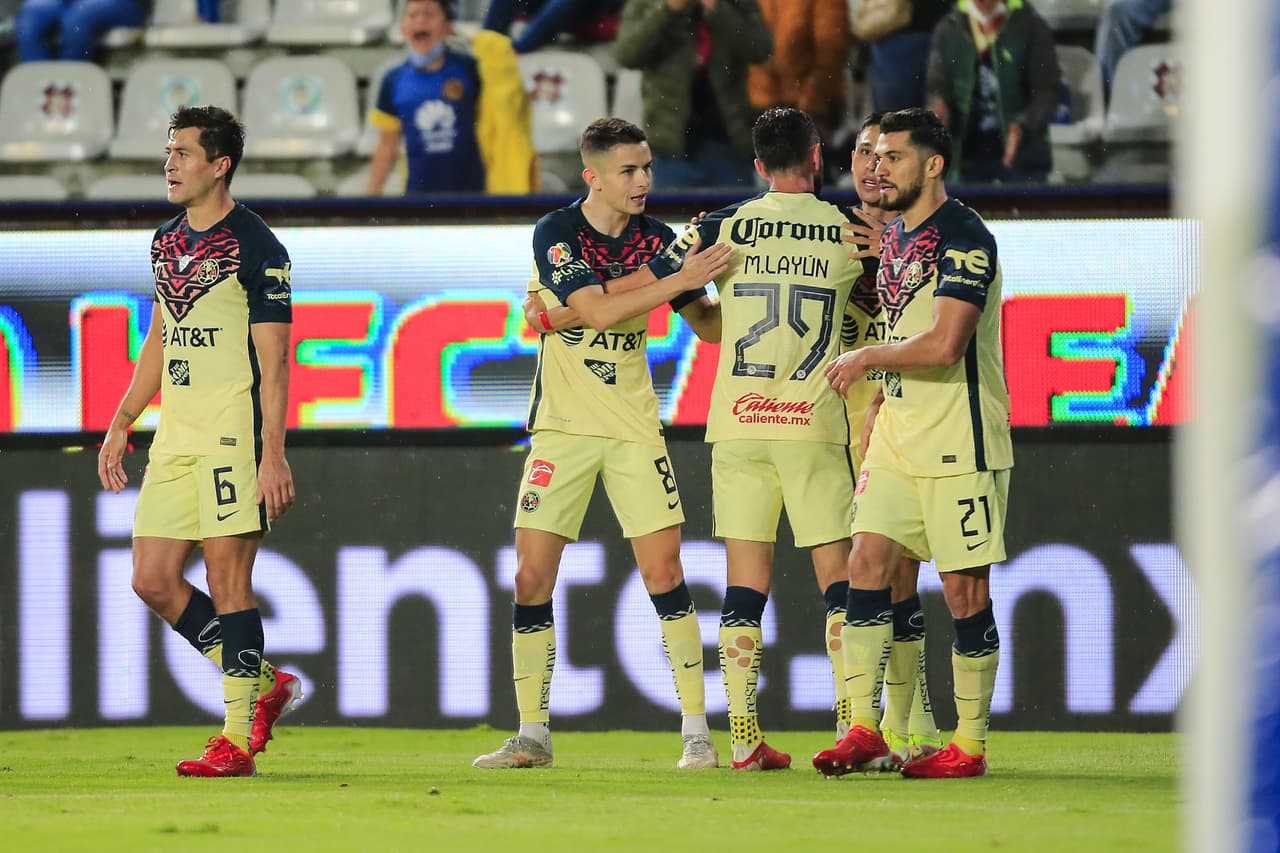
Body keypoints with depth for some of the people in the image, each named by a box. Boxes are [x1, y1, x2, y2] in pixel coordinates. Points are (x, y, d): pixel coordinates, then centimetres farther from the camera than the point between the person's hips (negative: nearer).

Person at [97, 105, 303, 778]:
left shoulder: (255, 247, -8)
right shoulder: (166, 242, 15)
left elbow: (273, 360, -11)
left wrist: (273, 454, -17)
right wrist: (121, 426, 20)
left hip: (232, 438, -8)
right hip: (174, 440, 8)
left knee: (227, 582, -8)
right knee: (153, 580, 4)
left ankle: (237, 739, -4)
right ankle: (262, 683, 18)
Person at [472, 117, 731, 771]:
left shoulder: (655, 240, 2)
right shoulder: (555, 233, -7)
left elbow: (710, 326, 7)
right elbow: (597, 310, -20)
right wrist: (677, 281, -25)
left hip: (634, 426, 1)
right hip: (562, 424, -1)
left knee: (664, 572, -7)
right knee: (532, 577, -3)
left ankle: (696, 730, -2)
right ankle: (532, 735, 8)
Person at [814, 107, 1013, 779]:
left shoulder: (965, 239, -14)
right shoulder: (893, 237, 15)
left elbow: (945, 346, -23)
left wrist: (865, 359, -10)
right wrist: (877, 411, 16)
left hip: (960, 444, -8)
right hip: (898, 437, 8)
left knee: (963, 588, -3)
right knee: (867, 562, -2)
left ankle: (969, 744, 3)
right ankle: (863, 730, 1)